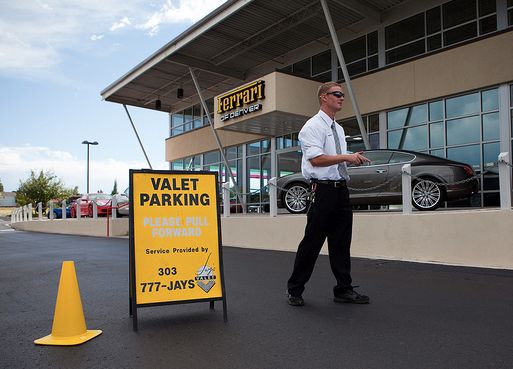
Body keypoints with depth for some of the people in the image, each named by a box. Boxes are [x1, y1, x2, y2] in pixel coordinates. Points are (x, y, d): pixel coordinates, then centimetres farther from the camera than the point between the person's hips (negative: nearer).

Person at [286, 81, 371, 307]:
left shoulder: (338, 129, 20)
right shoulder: (313, 126, -6)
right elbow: (316, 159, -18)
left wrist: (353, 159, 2)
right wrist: (346, 157, -20)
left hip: (341, 190, 8)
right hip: (322, 189, -8)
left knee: (341, 242, 10)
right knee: (312, 241, -2)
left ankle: (344, 290, 19)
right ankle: (294, 290, 12)